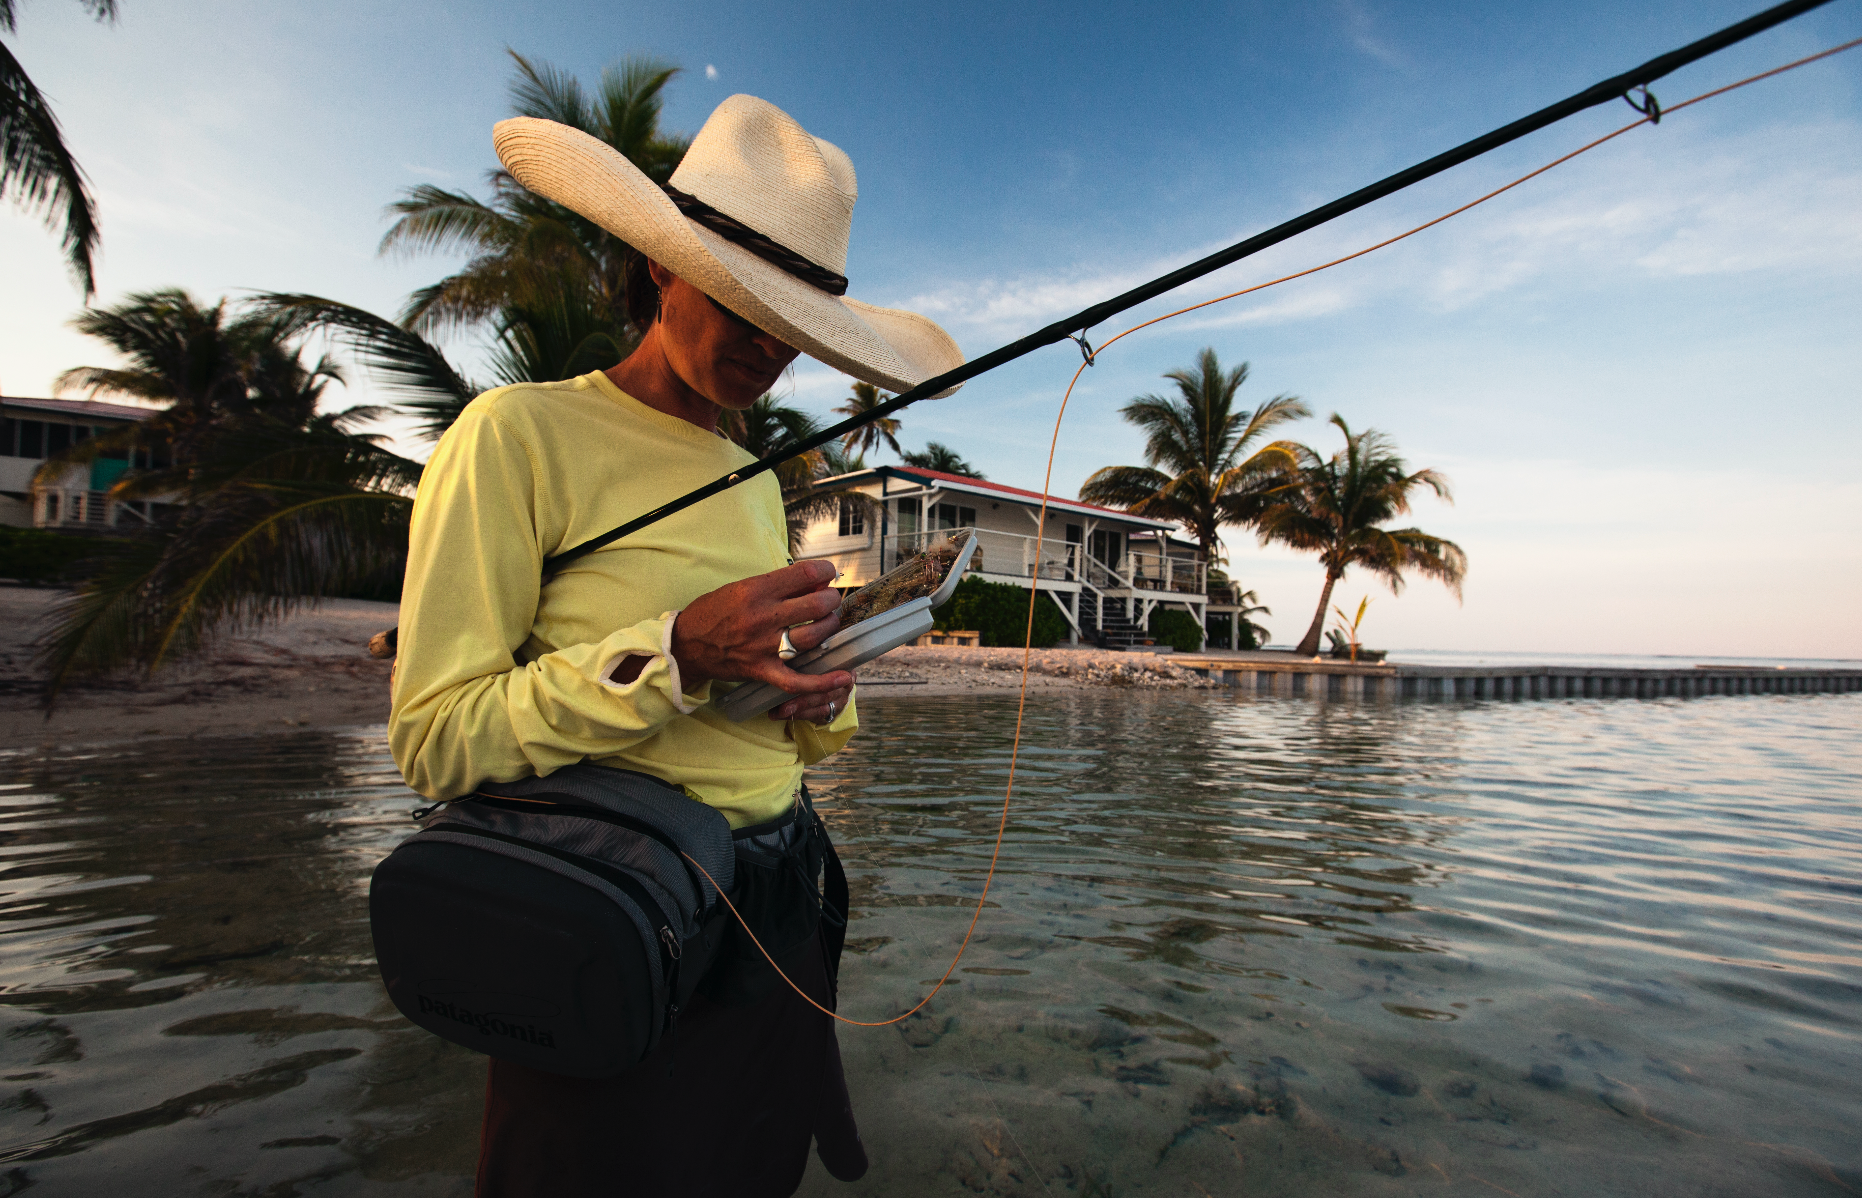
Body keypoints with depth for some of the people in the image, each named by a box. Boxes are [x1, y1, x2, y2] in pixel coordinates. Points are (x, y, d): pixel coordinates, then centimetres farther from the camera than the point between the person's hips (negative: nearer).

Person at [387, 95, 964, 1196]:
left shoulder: (759, 483, 10)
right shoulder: (519, 433, -10)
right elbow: (434, 738, -13)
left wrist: (821, 700, -7)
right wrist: (677, 655, -26)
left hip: (777, 906, 7)